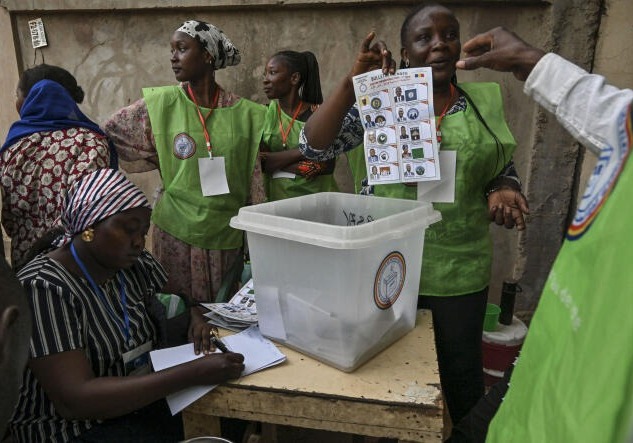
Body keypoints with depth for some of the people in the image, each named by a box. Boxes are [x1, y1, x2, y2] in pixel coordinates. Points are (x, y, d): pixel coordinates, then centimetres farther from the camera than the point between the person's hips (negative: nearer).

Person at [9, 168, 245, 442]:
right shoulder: (44, 288, -19)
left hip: (143, 398, 6)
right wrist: (192, 374, -33)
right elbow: (73, 401, -26)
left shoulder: (136, 264, -2)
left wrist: (196, 317, -11)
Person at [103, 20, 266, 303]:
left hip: (227, 233, 1)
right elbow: (108, 135, 4)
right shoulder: (160, 104, -3)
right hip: (176, 232, 0)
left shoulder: (243, 113, -2)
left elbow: (254, 180, 3)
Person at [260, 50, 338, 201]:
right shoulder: (266, 113, 8)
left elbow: (325, 166, -6)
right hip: (277, 196, 1)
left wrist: (281, 159, -8)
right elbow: (262, 163, -2)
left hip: (317, 197, -1)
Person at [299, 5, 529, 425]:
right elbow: (314, 146, -13)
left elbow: (503, 169, 12)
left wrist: (503, 191, -11)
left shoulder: (484, 101, 3)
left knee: (461, 369, 16)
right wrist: (353, 82, -23)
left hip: (461, 268, 2)